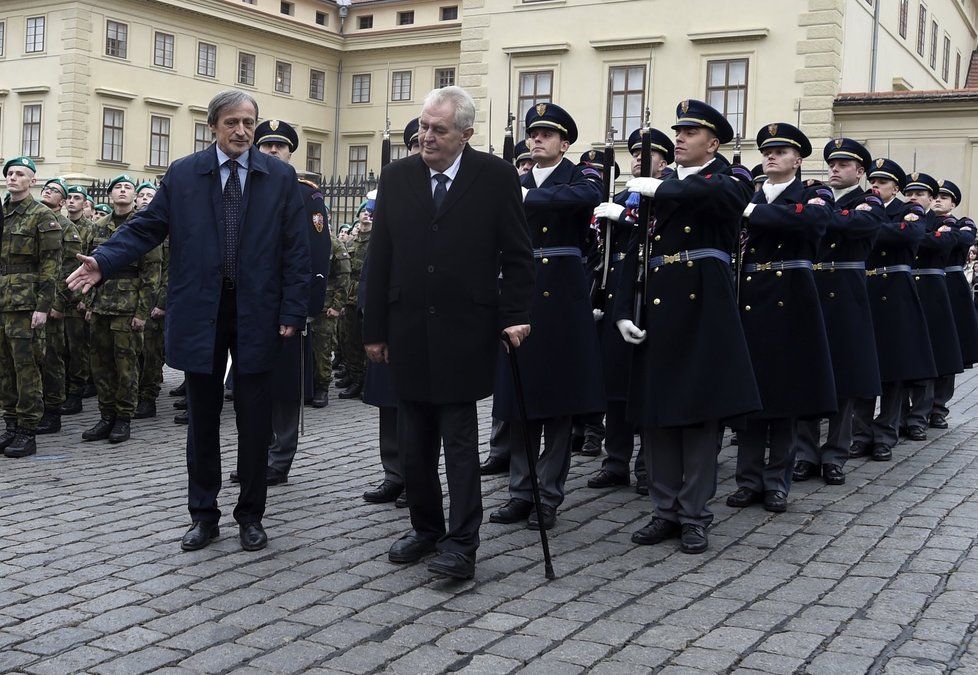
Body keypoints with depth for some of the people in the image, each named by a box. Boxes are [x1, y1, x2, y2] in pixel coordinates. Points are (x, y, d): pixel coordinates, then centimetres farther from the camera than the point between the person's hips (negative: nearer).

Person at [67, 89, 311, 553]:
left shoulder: (280, 177, 1)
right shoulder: (182, 175, 3)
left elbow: (295, 250, 0)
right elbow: (146, 228, 1)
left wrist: (292, 312, -6)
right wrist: (104, 262, -15)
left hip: (256, 313, 0)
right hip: (200, 313, 1)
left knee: (253, 420, 6)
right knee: (202, 419, 9)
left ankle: (250, 515, 19)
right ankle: (203, 515, 21)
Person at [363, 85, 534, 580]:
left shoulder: (496, 177, -3)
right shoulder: (397, 177, 6)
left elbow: (516, 255, -1)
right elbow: (380, 258, 7)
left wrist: (515, 315, -10)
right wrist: (375, 329, 6)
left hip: (464, 331, -4)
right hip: (409, 331, 4)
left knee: (460, 440, -2)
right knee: (414, 443, 10)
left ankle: (461, 544, 3)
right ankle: (425, 529, 25)